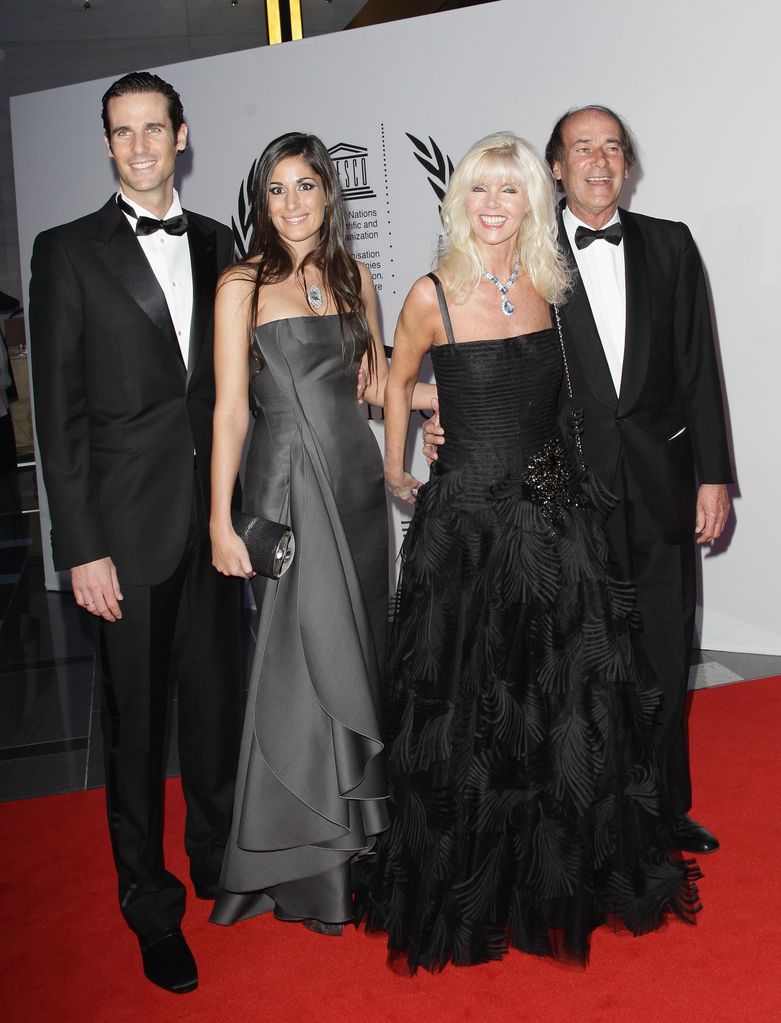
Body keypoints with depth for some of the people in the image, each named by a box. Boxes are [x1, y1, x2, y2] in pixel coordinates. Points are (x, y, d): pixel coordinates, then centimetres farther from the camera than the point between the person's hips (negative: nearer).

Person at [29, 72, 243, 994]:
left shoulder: (218, 245, 10)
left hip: (215, 513, 4)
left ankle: (217, 856, 36)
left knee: (218, 698, 14)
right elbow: (58, 410, -7)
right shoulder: (68, 252, -2)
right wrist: (80, 547, -11)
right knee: (136, 718, 7)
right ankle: (151, 903, 25)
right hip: (129, 525, -3)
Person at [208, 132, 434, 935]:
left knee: (358, 648, 9)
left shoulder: (352, 276, 12)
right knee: (309, 655, -3)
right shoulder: (243, 286, -3)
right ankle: (304, 865, 14)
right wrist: (221, 521, -10)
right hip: (289, 482, -5)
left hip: (356, 473, 5)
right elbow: (230, 410, -7)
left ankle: (355, 829, 28)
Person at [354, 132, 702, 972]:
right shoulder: (432, 295, -8)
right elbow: (398, 382, 8)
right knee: (471, 709, 6)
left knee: (572, 701, 13)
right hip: (467, 520, -4)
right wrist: (394, 470, 11)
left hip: (557, 516, 4)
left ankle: (571, 872, 37)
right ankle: (472, 891, 29)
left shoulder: (546, 286, 3)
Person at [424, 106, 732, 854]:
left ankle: (666, 806, 30)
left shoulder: (670, 245, 9)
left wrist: (714, 475, 3)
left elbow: (698, 368, 6)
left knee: (664, 654, 11)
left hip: (660, 483, 3)